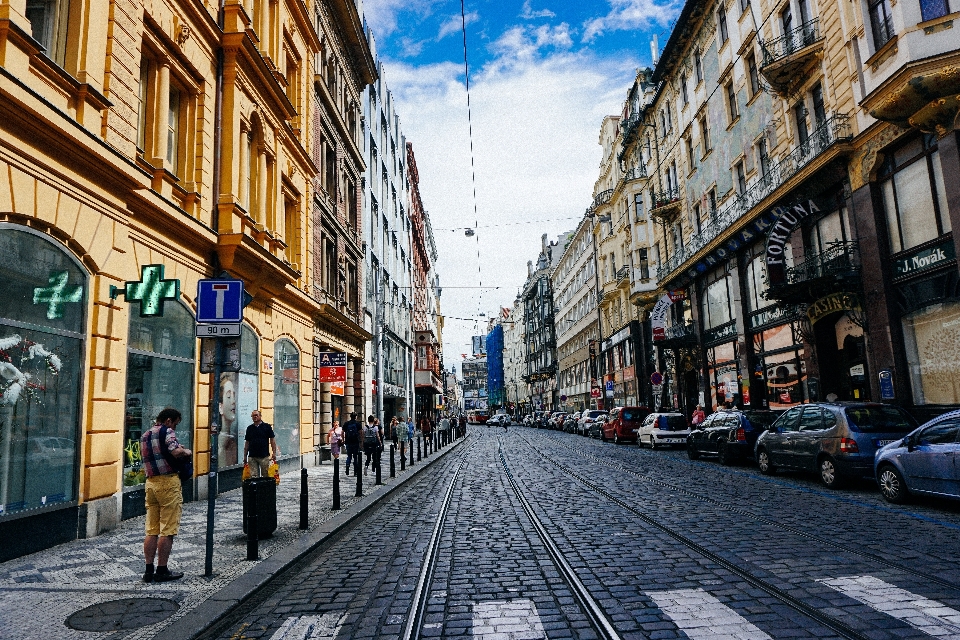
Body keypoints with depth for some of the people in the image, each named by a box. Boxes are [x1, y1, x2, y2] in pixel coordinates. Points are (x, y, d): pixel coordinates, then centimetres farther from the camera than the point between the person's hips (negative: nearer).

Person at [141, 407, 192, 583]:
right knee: (167, 530, -1)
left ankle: (149, 570, 13)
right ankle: (162, 571, 3)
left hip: (151, 482, 8)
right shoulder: (166, 431, -8)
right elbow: (176, 451, -23)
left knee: (151, 530, 11)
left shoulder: (145, 435, 18)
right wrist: (186, 451, -3)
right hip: (168, 482, -8)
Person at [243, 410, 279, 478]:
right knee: (253, 476, 1)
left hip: (264, 456, -3)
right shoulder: (249, 428, 11)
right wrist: (245, 456, 11)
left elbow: (272, 440, 1)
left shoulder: (267, 426, 2)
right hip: (252, 457, 3)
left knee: (265, 475, 2)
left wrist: (274, 452, -6)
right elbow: (247, 442, 14)